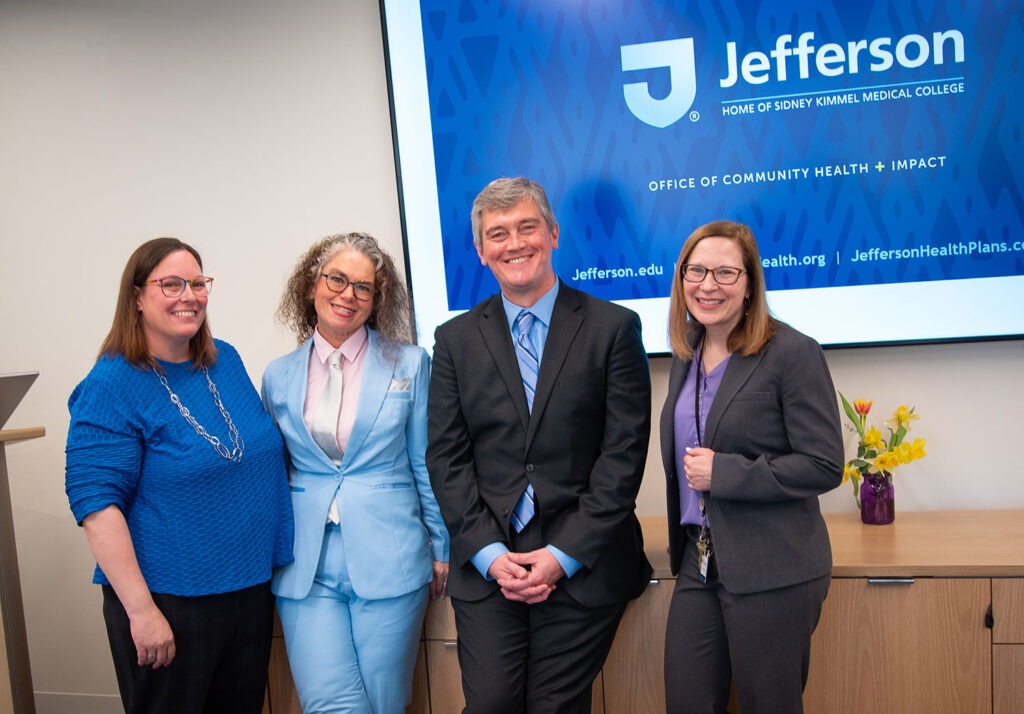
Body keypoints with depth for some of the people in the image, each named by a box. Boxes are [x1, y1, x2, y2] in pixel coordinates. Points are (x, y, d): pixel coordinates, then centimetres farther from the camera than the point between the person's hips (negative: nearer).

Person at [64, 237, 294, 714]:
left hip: (251, 586, 6)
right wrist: (141, 610, -20)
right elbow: (95, 501, -17)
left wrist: (271, 562, 13)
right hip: (169, 602, -6)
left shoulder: (226, 361, 5)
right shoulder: (111, 387, -13)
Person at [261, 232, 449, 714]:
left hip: (388, 561, -1)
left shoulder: (408, 364, 1)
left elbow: (428, 466, 4)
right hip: (307, 567, 1)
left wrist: (442, 549, 5)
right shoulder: (279, 377, 7)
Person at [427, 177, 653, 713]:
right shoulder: (456, 339, 7)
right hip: (486, 568, 2)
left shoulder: (613, 328, -1)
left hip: (582, 568, -1)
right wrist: (490, 554, -6)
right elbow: (446, 457, 4)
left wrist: (565, 555, -10)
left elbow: (623, 453, -5)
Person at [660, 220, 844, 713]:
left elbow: (824, 466, -16)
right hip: (698, 562, 6)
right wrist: (682, 544, 12)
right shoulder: (686, 358, 10)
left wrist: (722, 473, -18)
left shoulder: (793, 354, -12)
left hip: (772, 574, -6)